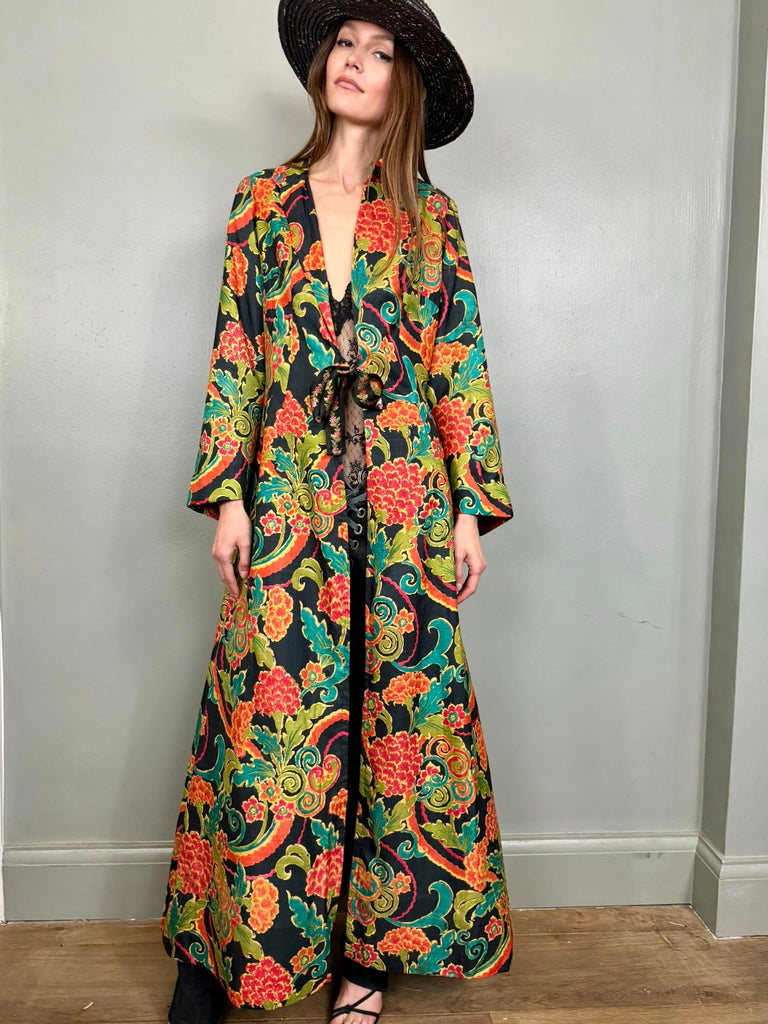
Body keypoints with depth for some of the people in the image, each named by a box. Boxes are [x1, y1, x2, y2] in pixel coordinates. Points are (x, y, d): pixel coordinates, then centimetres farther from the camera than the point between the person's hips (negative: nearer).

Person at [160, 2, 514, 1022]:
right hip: (289, 496, 0)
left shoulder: (429, 213, 10)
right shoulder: (264, 200, 12)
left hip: (405, 496, 0)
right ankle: (227, 938, 22)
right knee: (269, 717, 2)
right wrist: (227, 493, -1)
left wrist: (471, 506, -2)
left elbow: (460, 362, 5)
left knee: (398, 712, 4)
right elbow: (236, 354, 7)